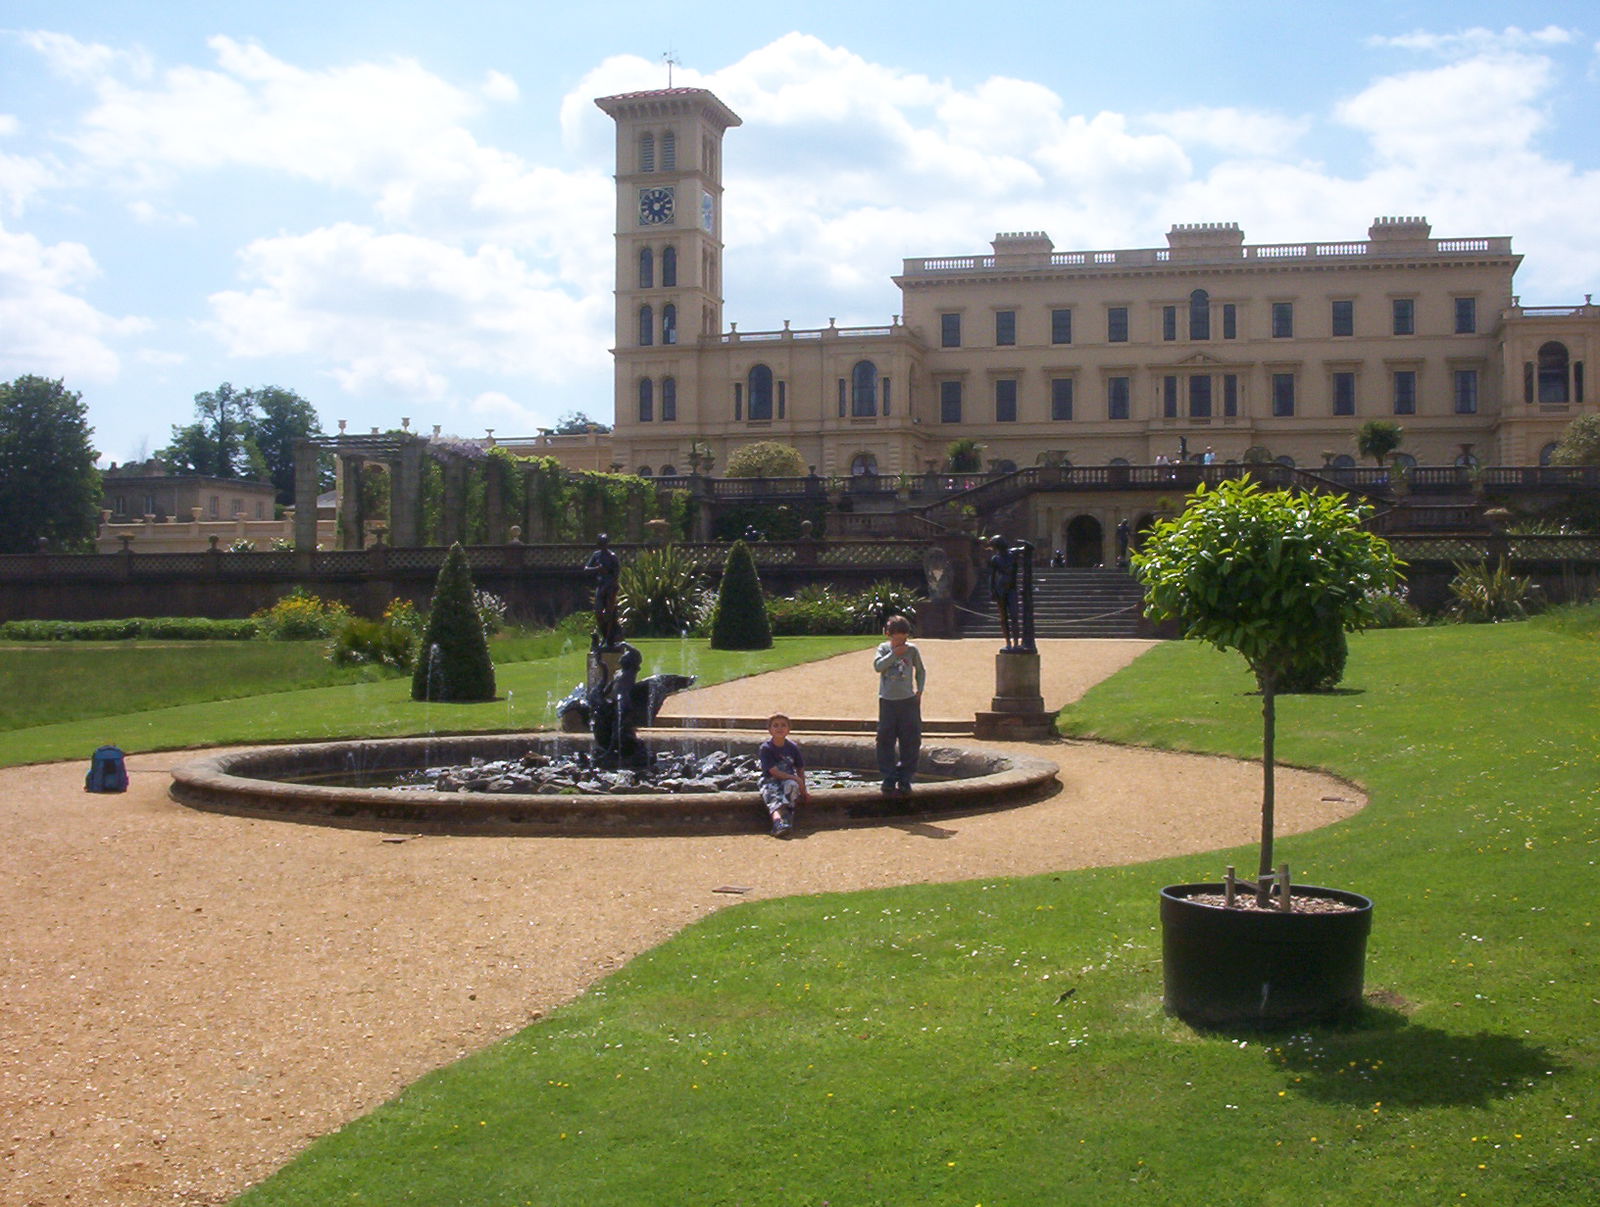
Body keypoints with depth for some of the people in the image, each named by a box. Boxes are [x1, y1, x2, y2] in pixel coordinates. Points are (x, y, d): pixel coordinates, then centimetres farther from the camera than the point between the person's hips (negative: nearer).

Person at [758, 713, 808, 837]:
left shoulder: (793, 747, 3)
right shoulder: (766, 748, -9)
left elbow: (800, 770, 10)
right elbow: (774, 772, -15)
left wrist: (803, 790, 3)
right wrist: (796, 779, -19)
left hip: (789, 780, 3)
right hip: (770, 781, -3)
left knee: (792, 785, -33)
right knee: (774, 799, -34)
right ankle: (778, 823, -63)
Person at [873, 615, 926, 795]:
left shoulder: (912, 650, 2)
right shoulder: (884, 649, 2)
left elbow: (921, 671, 13)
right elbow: (877, 666, -13)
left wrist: (919, 690, 5)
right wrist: (894, 654, -16)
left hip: (908, 701, 0)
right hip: (887, 701, 0)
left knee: (910, 741, 0)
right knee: (885, 741, 0)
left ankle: (905, 778, 9)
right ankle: (889, 777, 8)